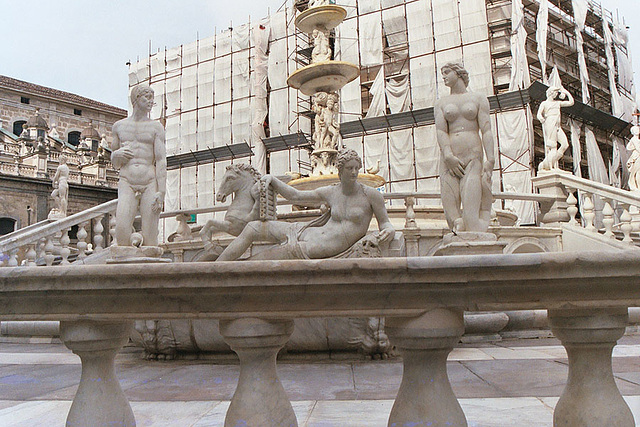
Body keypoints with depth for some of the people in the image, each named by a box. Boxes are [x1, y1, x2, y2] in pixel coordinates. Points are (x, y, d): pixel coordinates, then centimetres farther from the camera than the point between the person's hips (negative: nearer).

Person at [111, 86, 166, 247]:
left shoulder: (156, 127, 9)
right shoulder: (119, 126, 16)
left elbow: (161, 161, -1)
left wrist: (161, 192, -12)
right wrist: (117, 154, -1)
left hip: (150, 185, -1)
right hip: (127, 185, 2)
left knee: (150, 239, -7)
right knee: (121, 234, -16)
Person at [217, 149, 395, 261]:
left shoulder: (370, 194, -2)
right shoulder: (330, 192, 10)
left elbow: (385, 223, 4)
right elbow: (295, 196, 19)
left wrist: (389, 231, -20)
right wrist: (271, 179, 12)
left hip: (318, 251, -6)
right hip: (307, 232, 6)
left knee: (264, 258, -12)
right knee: (251, 228, -2)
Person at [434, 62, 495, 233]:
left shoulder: (478, 99, 15)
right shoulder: (441, 103, 19)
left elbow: (486, 130, 4)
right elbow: (440, 131, 3)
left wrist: (490, 159, -11)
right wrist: (449, 156, -14)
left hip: (473, 156, -2)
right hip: (449, 159, 2)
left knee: (471, 211, -14)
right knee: (451, 211, -8)